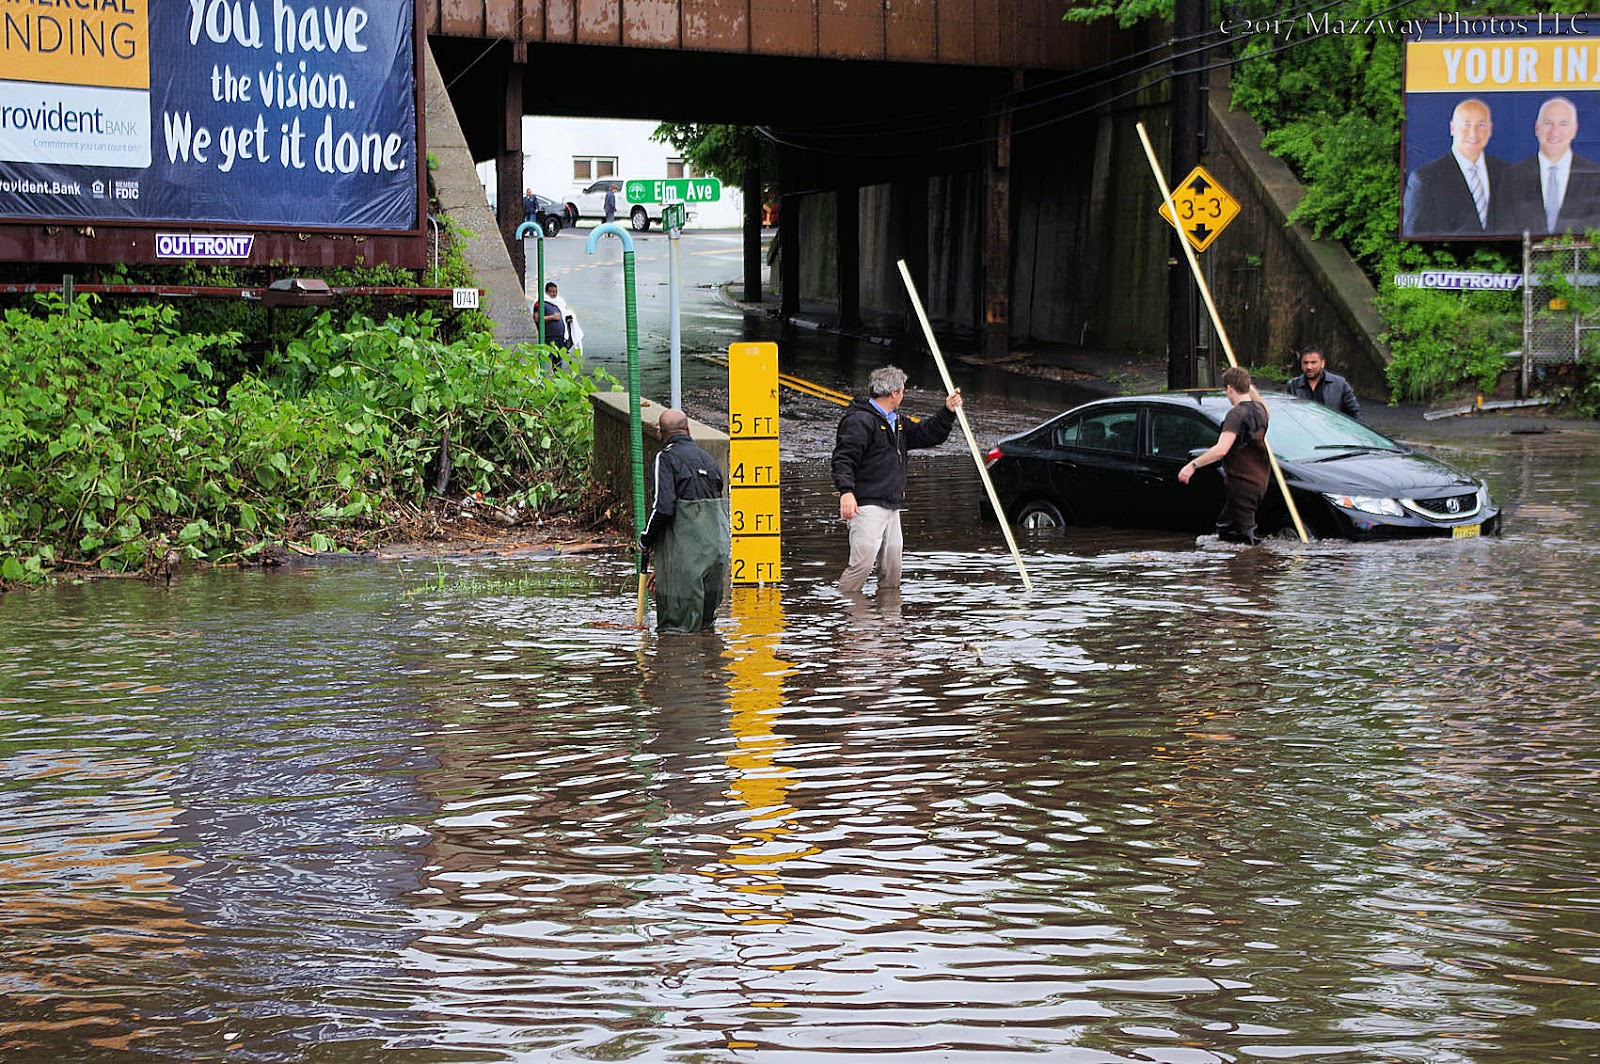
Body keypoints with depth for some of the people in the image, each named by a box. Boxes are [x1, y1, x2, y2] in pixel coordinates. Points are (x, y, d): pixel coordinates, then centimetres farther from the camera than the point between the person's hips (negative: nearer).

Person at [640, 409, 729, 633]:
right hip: (716, 547, 7)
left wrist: (646, 541, -2)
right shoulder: (707, 459, 18)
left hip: (684, 551, -7)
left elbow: (664, 507, -20)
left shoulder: (666, 458, -6)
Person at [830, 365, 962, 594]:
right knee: (862, 563, -17)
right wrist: (846, 491, -31)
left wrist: (948, 412, 16)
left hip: (892, 507, 9)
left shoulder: (897, 421, 21)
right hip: (867, 505, -9)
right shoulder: (860, 420, -9)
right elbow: (843, 458, -18)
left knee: (892, 571, 9)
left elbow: (929, 434, 29)